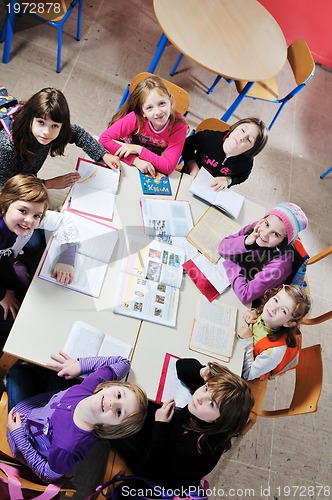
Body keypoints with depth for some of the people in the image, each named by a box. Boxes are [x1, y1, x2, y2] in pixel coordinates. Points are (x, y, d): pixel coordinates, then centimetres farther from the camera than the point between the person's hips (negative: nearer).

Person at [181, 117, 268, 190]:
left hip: (215, 193, 1)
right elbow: (187, 145, -4)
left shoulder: (247, 163, -21)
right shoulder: (209, 137, -25)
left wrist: (227, 180, -17)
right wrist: (192, 164, -21)